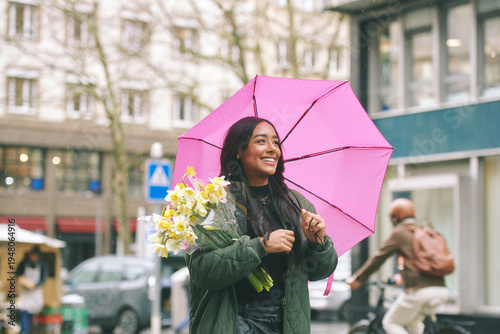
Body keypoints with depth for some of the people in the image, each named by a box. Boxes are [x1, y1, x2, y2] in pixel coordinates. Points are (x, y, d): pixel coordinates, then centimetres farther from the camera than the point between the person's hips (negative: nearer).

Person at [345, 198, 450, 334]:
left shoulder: (399, 232, 1)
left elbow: (378, 258, 1)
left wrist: (356, 278, 10)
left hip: (418, 291, -7)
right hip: (440, 290, 7)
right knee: (413, 321, 31)